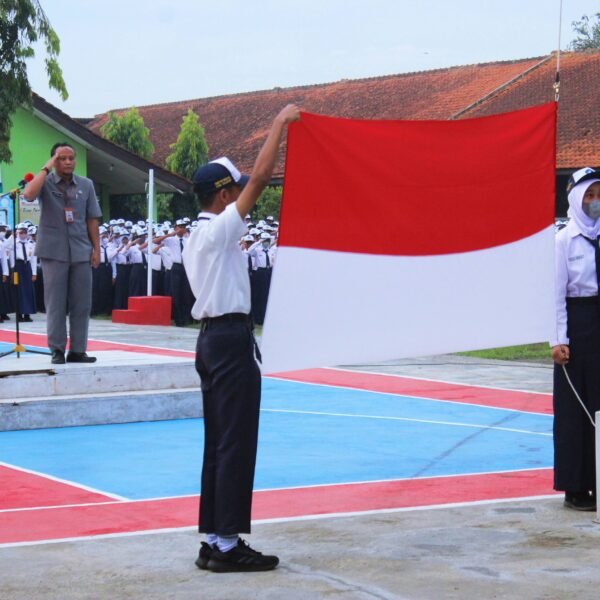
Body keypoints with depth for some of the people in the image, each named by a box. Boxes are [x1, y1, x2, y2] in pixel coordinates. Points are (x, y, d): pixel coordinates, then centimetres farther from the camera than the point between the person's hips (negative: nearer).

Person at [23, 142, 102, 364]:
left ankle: (78, 350, 8)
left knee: (81, 303, 3)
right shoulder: (46, 182, 2)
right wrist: (46, 168, -14)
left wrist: (96, 249, 3)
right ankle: (57, 350, 4)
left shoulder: (86, 185, 9)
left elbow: (92, 220, 9)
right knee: (56, 303, 0)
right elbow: (28, 194, -20)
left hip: (81, 252, 3)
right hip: (54, 251, -3)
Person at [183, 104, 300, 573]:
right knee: (236, 445, -7)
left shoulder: (201, 234, 16)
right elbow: (261, 177, -18)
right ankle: (228, 545, -6)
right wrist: (281, 122, -10)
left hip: (213, 336, 10)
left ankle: (214, 541, 13)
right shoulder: (220, 229, -13)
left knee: (219, 444, 10)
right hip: (232, 339, -10)